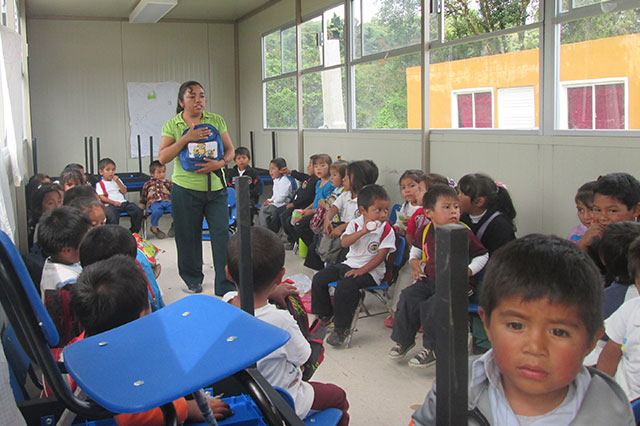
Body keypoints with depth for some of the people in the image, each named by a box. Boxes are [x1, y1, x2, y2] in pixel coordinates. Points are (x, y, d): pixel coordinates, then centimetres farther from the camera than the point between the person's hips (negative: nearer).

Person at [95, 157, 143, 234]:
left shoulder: (117, 180, 22)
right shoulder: (100, 184, 7)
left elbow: (124, 191, 11)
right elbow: (101, 197, -5)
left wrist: (118, 181, -1)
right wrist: (114, 202, -15)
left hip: (123, 202, 5)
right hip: (110, 205, -5)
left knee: (137, 210, -17)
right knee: (112, 217, -36)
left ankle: (134, 231, -2)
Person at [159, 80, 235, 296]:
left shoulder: (217, 121, 6)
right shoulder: (171, 125, 1)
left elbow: (230, 150, 7)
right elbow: (162, 158, -8)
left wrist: (220, 163, -14)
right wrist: (186, 139, -18)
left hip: (215, 188, 1)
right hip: (185, 189, -1)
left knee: (222, 235, -5)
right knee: (188, 237, 8)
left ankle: (226, 287, 2)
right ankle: (193, 280, 29)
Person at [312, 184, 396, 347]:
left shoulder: (387, 230, -9)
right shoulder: (355, 224, 1)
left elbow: (381, 255, -14)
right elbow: (344, 242, -14)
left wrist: (361, 270, -22)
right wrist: (363, 231, -29)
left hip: (370, 271, -6)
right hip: (349, 264, 6)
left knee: (345, 286, -31)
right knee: (319, 279, 1)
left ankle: (342, 327, -16)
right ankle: (324, 315, 19)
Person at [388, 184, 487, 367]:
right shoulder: (424, 231, 1)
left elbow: (482, 256, -3)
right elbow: (416, 248, 24)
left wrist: (466, 272, -16)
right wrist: (415, 263, 8)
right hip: (430, 280, 5)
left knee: (432, 305, -27)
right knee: (408, 297, -14)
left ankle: (432, 349, -7)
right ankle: (404, 340, 8)